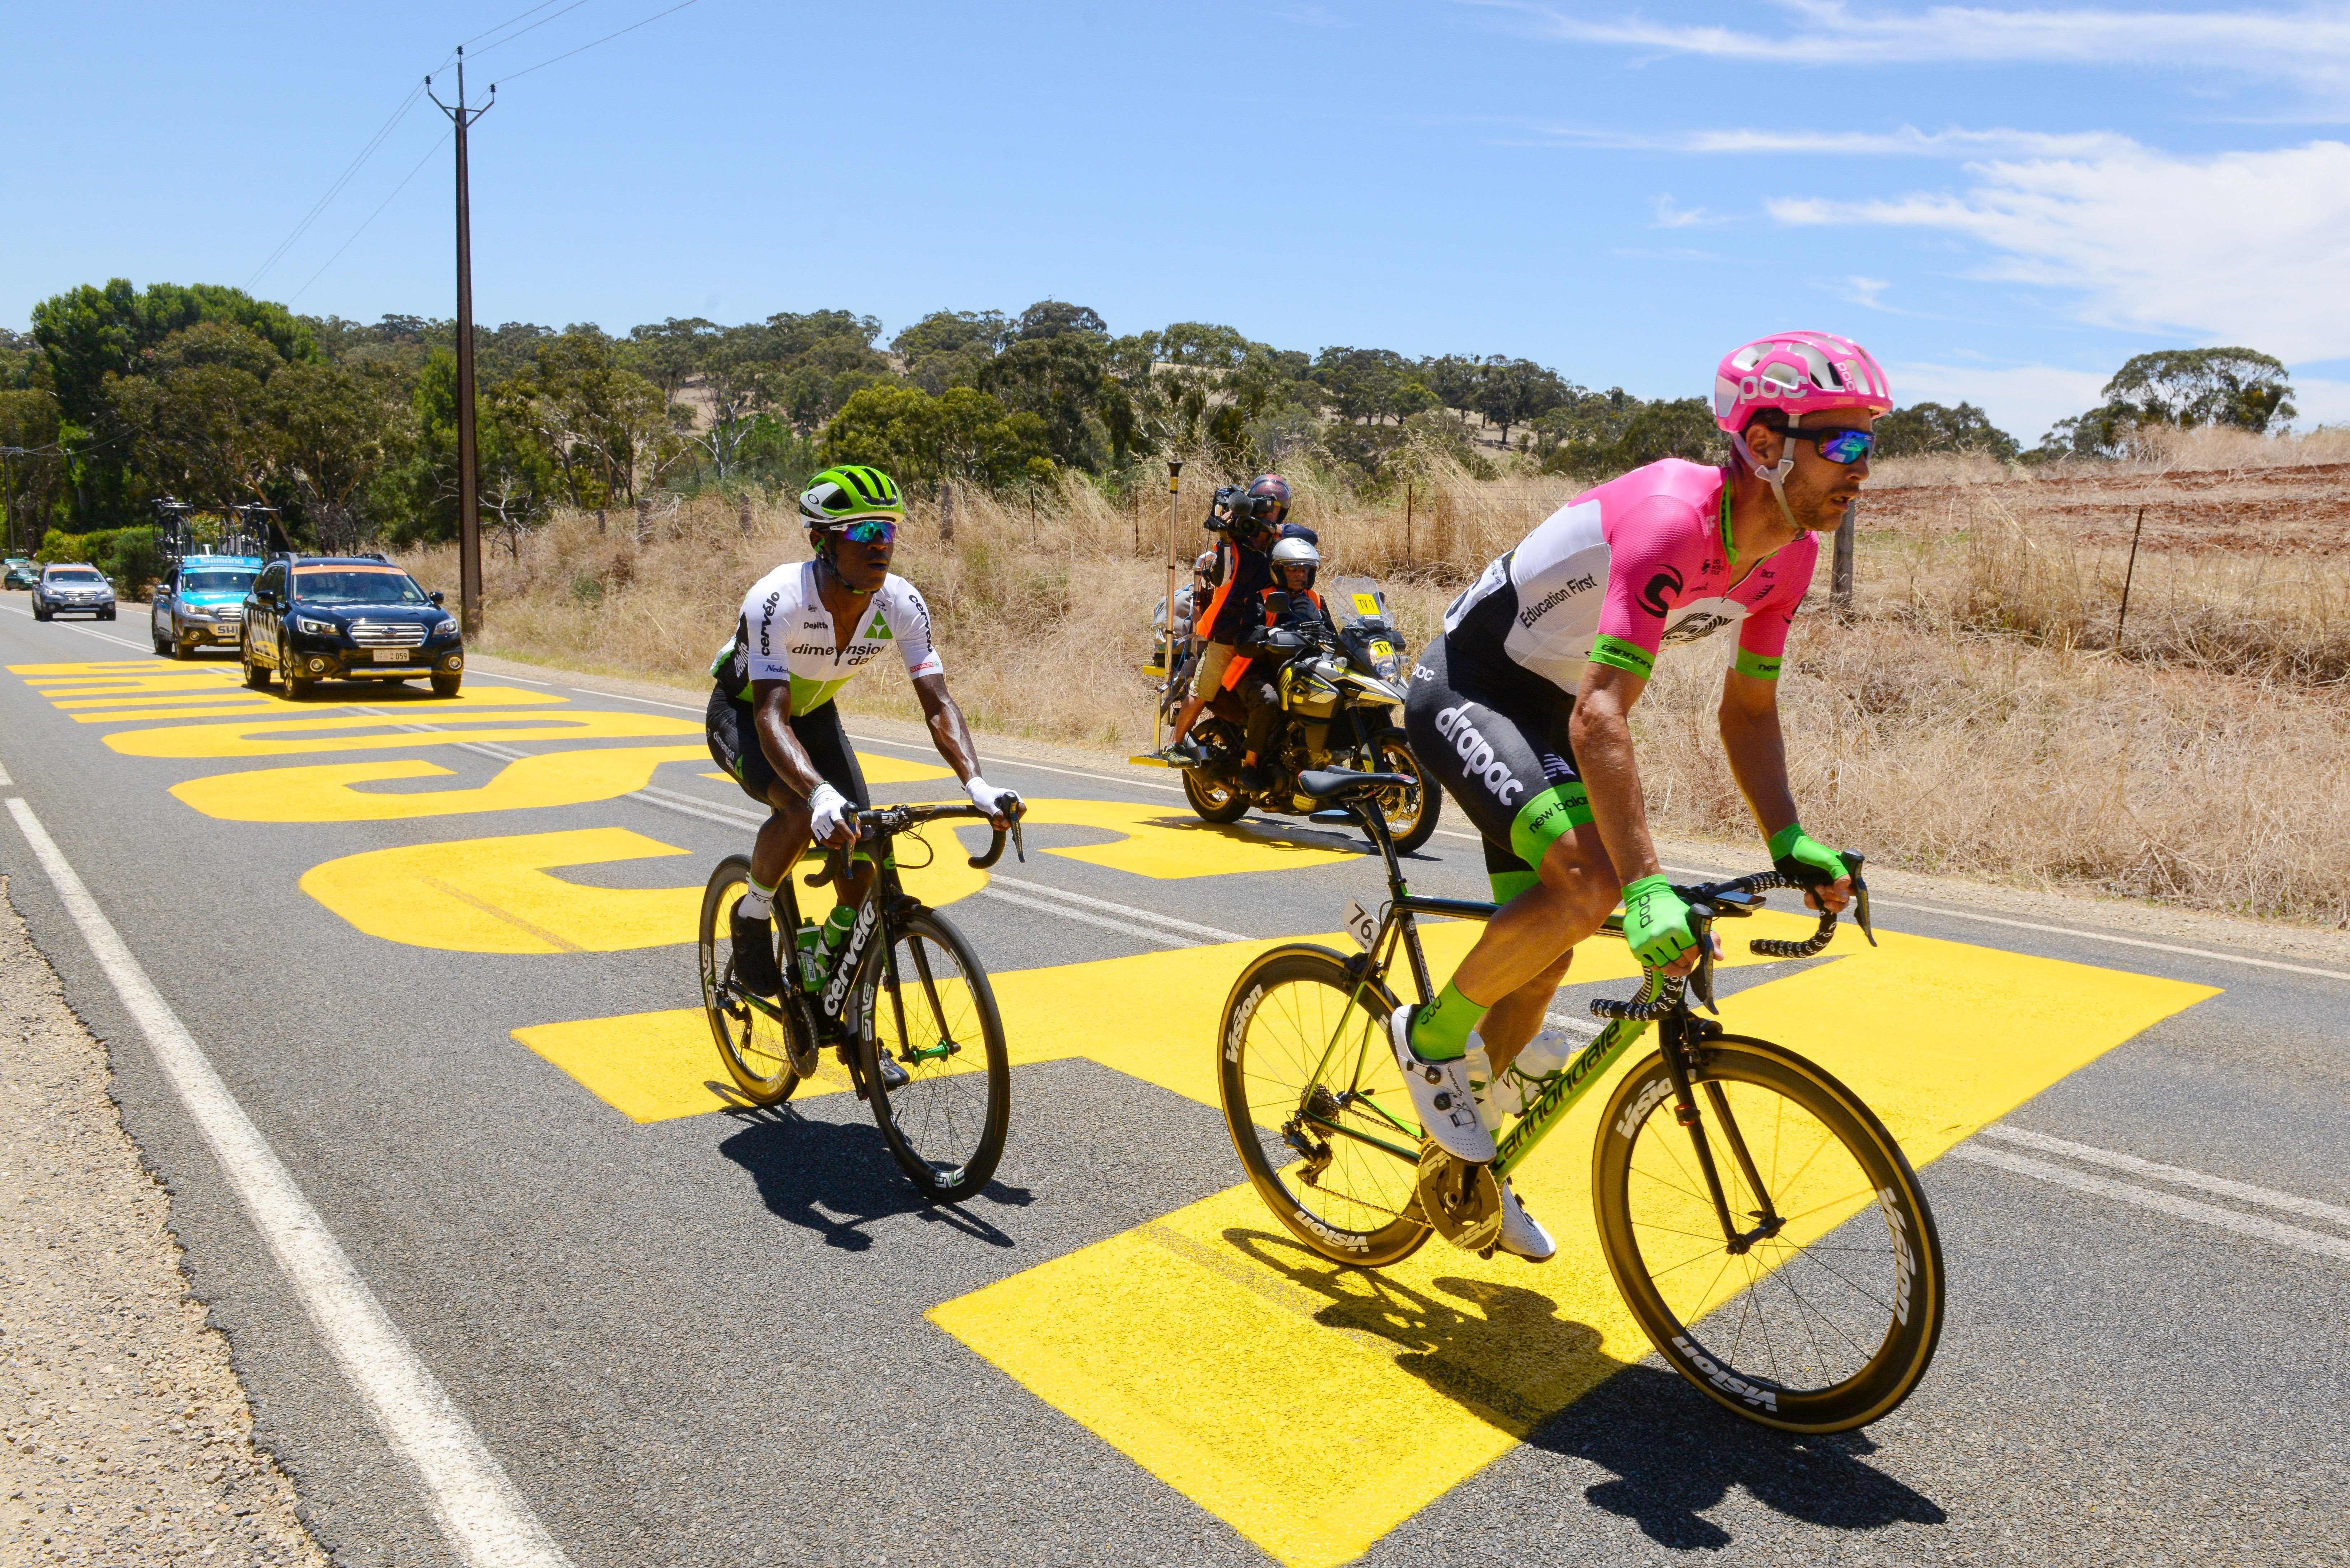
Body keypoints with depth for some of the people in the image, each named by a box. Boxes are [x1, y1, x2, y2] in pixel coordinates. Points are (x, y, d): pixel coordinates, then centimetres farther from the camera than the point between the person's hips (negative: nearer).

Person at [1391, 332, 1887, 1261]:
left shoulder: (1788, 555, -6)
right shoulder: (1671, 520, -33)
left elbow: (1749, 709, 4)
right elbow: (1601, 718, -41)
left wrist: (1789, 843, -9)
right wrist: (1647, 889, -46)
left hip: (1546, 714, 9)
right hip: (1465, 692, -8)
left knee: (1546, 950, 10)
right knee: (1590, 880, -30)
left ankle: (1462, 1166, 30)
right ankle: (1433, 1038, -4)